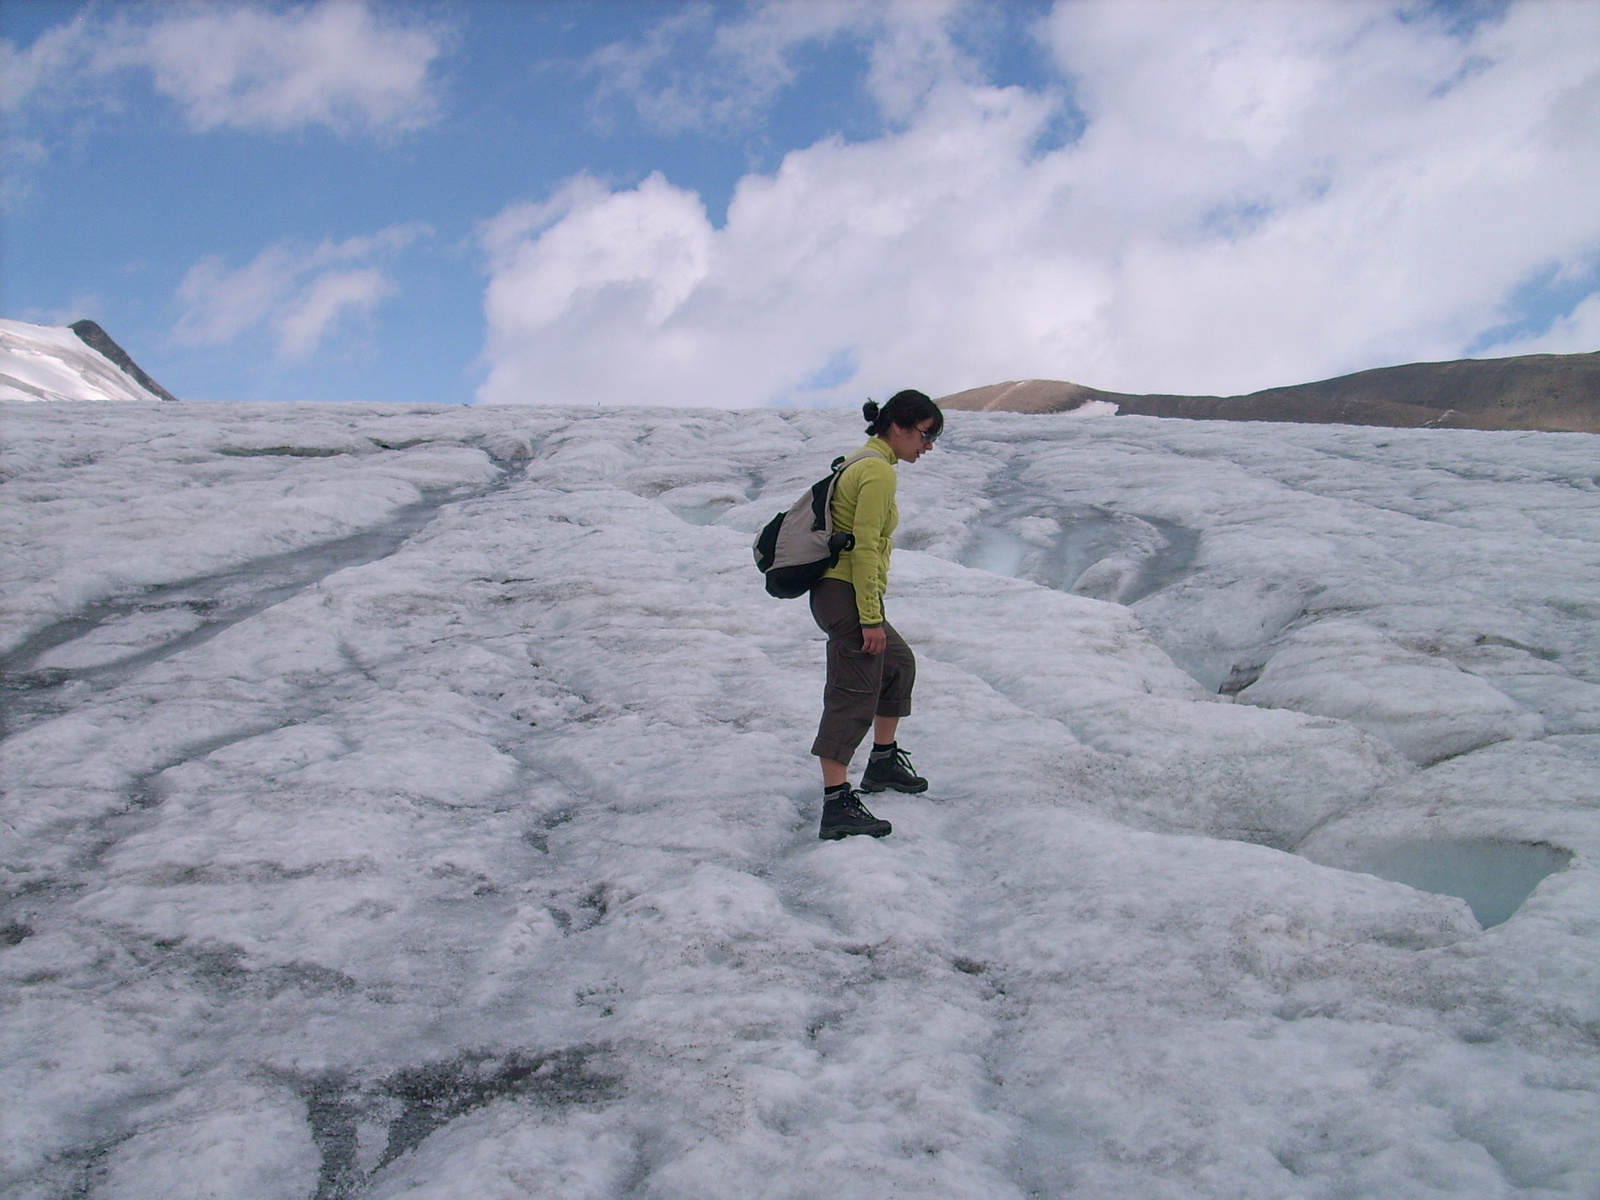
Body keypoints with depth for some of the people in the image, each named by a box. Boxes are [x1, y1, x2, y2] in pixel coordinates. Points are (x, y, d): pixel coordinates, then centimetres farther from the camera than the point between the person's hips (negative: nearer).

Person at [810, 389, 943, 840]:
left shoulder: (864, 462, 17)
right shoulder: (879, 471, -14)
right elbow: (865, 548, -21)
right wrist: (871, 619, -22)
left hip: (836, 591, 11)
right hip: (847, 595, -11)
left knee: (899, 664, 26)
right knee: (853, 695, -13)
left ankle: (883, 763, 35)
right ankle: (836, 807, -18)